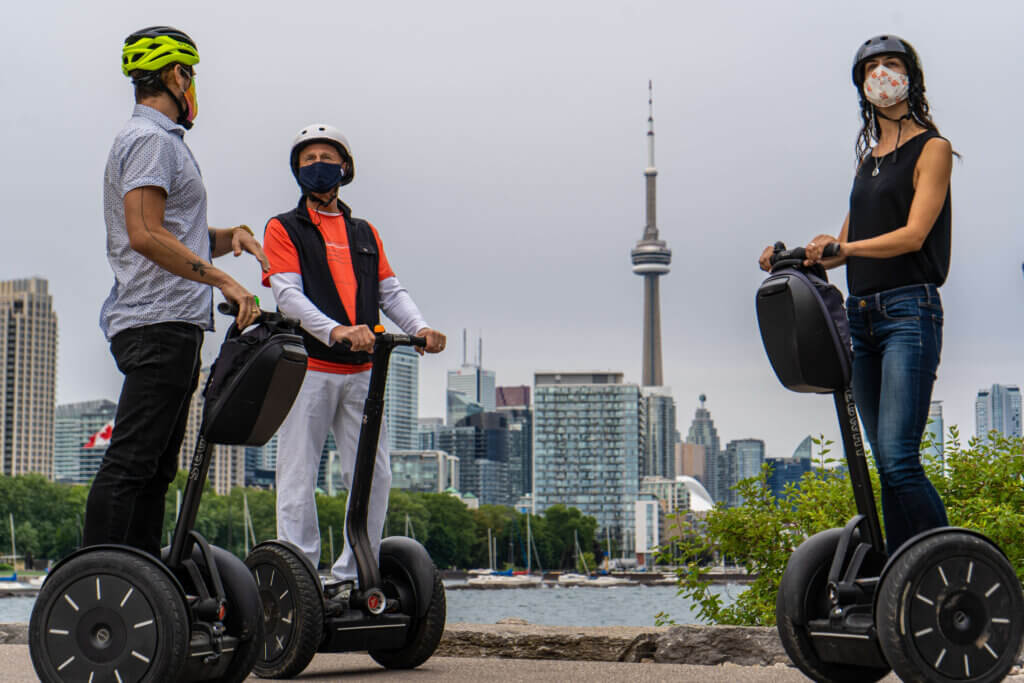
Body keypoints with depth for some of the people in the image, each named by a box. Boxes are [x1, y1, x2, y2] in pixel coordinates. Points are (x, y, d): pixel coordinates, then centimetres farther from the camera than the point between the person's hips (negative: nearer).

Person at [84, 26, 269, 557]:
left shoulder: (157, 140, 25)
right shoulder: (151, 140, -8)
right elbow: (146, 236, -19)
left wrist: (226, 237, 8)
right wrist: (222, 280, -20)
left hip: (171, 324, 11)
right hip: (159, 324, -11)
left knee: (156, 465, 11)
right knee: (130, 462, -13)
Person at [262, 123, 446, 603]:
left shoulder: (366, 234, 22)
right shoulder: (284, 229, 7)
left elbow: (390, 291, 13)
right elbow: (288, 293, -7)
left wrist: (420, 328, -9)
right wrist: (334, 330, -25)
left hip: (362, 372, 4)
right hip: (308, 369, -4)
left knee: (373, 477, 2)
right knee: (299, 478, -4)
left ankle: (351, 577, 11)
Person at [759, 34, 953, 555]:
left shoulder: (931, 149, 1)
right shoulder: (869, 156, 20)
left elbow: (913, 235, -12)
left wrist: (845, 248, -24)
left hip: (909, 312, -7)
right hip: (861, 316, 7)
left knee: (898, 459, -17)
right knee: (886, 464, 5)